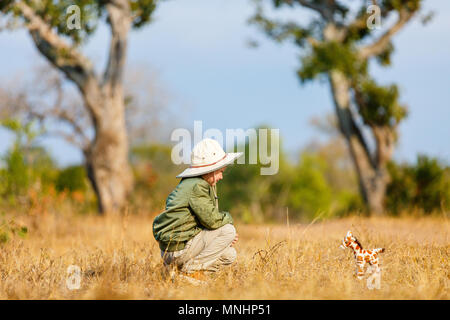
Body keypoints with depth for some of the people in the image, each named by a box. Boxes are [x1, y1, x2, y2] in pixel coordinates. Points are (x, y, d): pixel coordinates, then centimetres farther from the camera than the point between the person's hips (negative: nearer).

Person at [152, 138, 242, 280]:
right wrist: (227, 217, 0)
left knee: (229, 255, 16)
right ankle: (191, 268, -10)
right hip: (178, 247, -10)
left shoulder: (205, 185, 17)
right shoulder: (197, 186, -16)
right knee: (228, 230, -12)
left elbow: (207, 220, 19)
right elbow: (211, 219, -20)